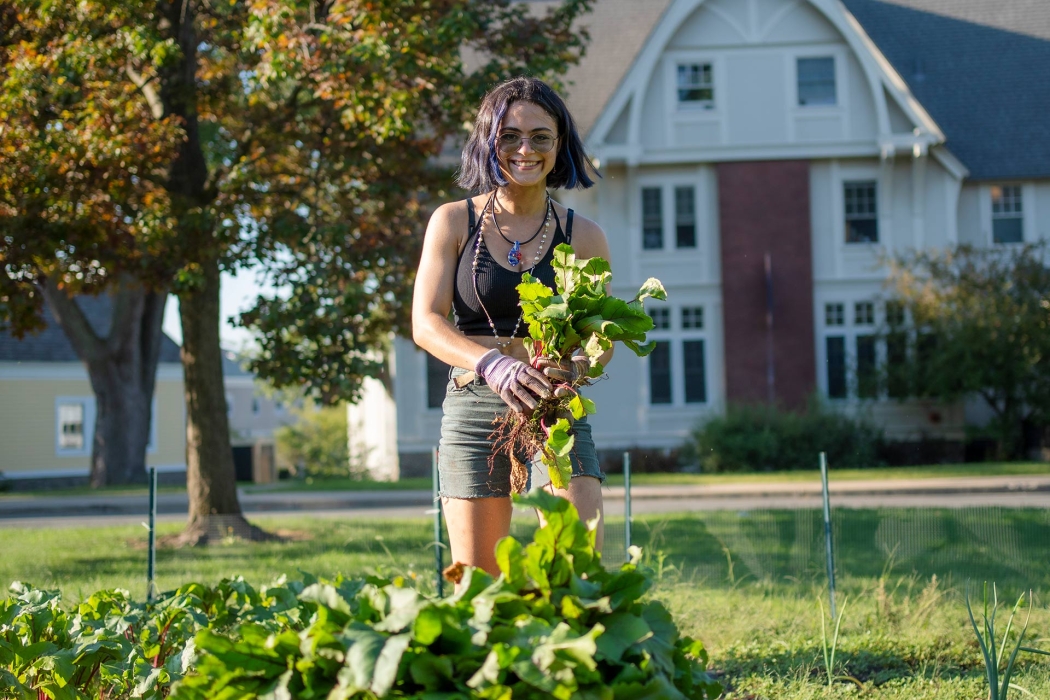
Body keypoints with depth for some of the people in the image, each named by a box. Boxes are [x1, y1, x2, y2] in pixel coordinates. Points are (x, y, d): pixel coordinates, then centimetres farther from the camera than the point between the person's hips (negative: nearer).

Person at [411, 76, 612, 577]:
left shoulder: (583, 236, 7)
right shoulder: (453, 222, 5)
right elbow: (426, 323, -4)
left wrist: (571, 369, -20)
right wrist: (494, 365, -22)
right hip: (473, 408, 0)